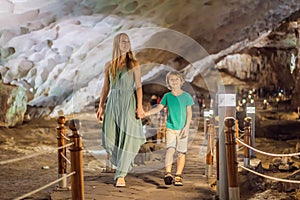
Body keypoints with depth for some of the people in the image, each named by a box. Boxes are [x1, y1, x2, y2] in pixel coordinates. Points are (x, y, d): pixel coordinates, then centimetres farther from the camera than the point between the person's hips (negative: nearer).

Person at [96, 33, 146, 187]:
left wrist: (139, 106, -9)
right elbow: (105, 88, 14)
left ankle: (120, 175, -8)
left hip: (129, 103, -2)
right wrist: (101, 107, 8)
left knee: (127, 137, -10)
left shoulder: (134, 64, 4)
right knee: (110, 138, -2)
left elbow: (138, 86, 0)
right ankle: (122, 165, 27)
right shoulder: (109, 66, 11)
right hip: (113, 103, 3)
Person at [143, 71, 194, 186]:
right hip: (170, 128, 0)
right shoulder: (167, 96, 7)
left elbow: (189, 112, 2)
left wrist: (186, 127, -7)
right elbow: (158, 108, 8)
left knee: (181, 152, 1)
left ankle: (178, 176, 7)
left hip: (182, 128, 0)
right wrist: (145, 113, -5)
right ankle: (168, 174, -21)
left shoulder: (186, 96, 3)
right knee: (170, 149, -14)